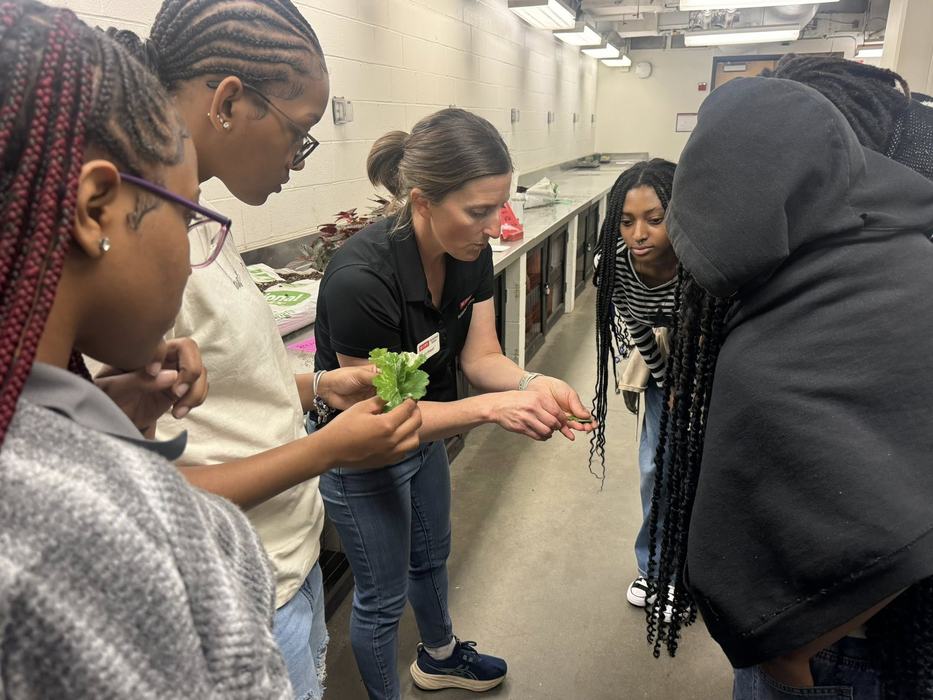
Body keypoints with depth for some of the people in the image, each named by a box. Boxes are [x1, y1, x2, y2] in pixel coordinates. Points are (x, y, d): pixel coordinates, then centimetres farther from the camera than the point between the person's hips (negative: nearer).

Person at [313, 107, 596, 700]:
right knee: (384, 595, 15)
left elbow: (481, 356, -9)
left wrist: (531, 385, -29)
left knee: (431, 556, 29)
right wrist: (491, 408, -39)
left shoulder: (471, 252, -16)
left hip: (425, 434, 7)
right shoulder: (362, 278, -37)